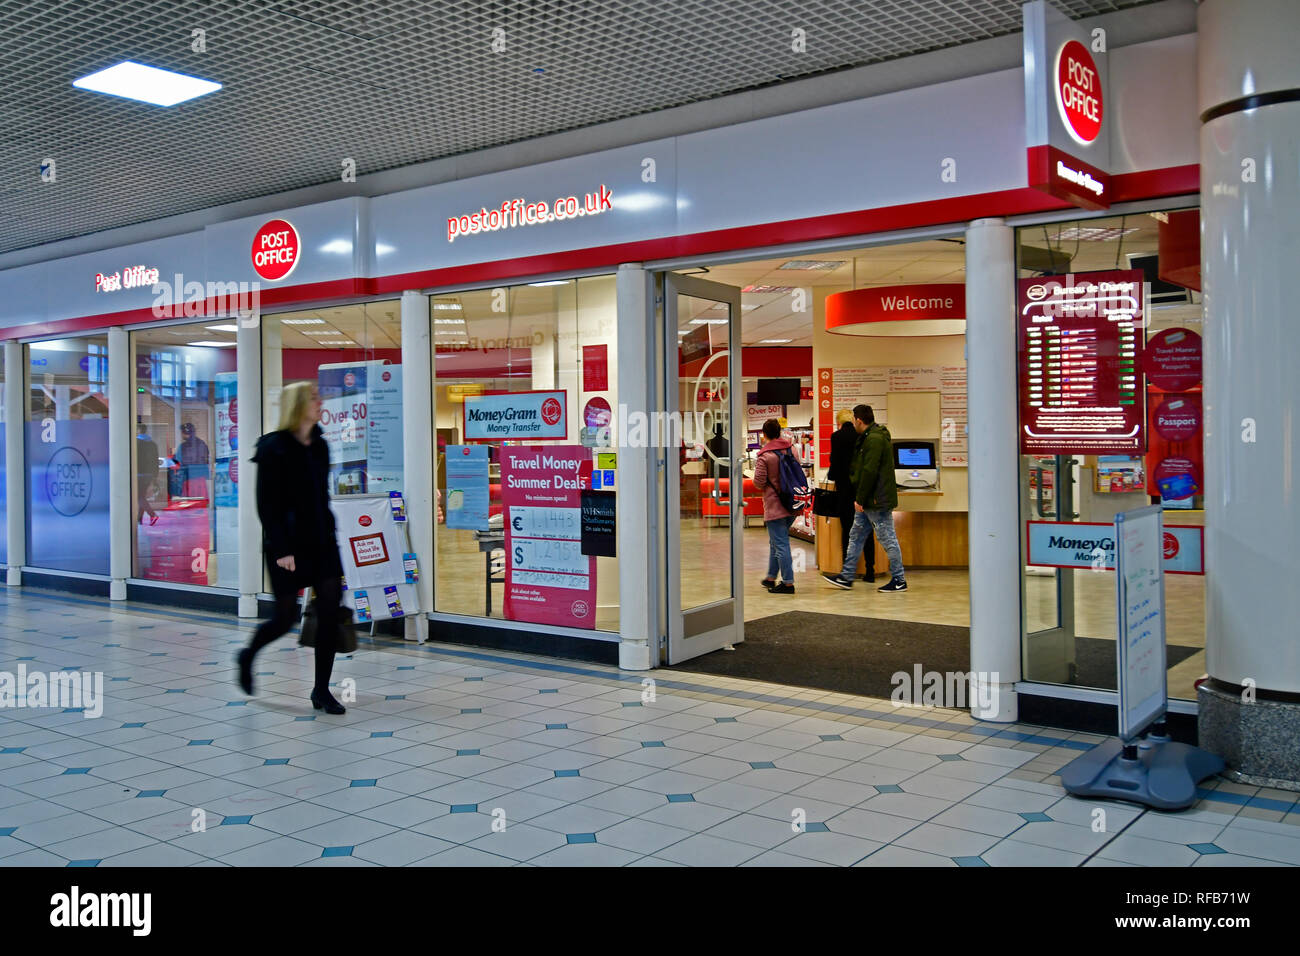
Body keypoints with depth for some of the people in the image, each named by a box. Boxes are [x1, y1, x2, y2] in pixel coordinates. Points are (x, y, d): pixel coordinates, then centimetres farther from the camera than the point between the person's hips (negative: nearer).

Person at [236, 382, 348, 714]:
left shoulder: (319, 446, 10)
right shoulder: (273, 448, -10)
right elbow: (266, 505, -13)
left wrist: (329, 536, 14)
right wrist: (281, 550, -18)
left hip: (321, 541, 6)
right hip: (287, 545, -6)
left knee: (330, 611, -2)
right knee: (286, 617, 2)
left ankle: (322, 690, 7)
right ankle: (247, 656, 33)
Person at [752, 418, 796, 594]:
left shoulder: (764, 456, -15)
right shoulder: (790, 448, 4)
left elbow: (759, 483, -14)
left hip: (774, 506, -7)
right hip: (791, 504, 7)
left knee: (780, 544, -3)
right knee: (776, 542, 19)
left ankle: (788, 582, -3)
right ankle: (771, 578, 29)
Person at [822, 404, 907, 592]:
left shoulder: (874, 440, -18)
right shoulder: (870, 437, 15)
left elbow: (869, 472, -23)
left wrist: (860, 499, -19)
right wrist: (860, 499, 21)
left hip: (877, 500, -11)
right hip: (868, 500, 11)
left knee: (887, 539, -2)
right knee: (856, 537, 13)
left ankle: (899, 580, 7)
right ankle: (846, 577, 19)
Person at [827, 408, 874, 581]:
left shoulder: (837, 437, -7)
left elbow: (836, 463, -9)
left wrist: (831, 476, 11)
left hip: (846, 487, -3)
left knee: (847, 529, 3)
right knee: (866, 530, 8)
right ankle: (870, 570, 9)